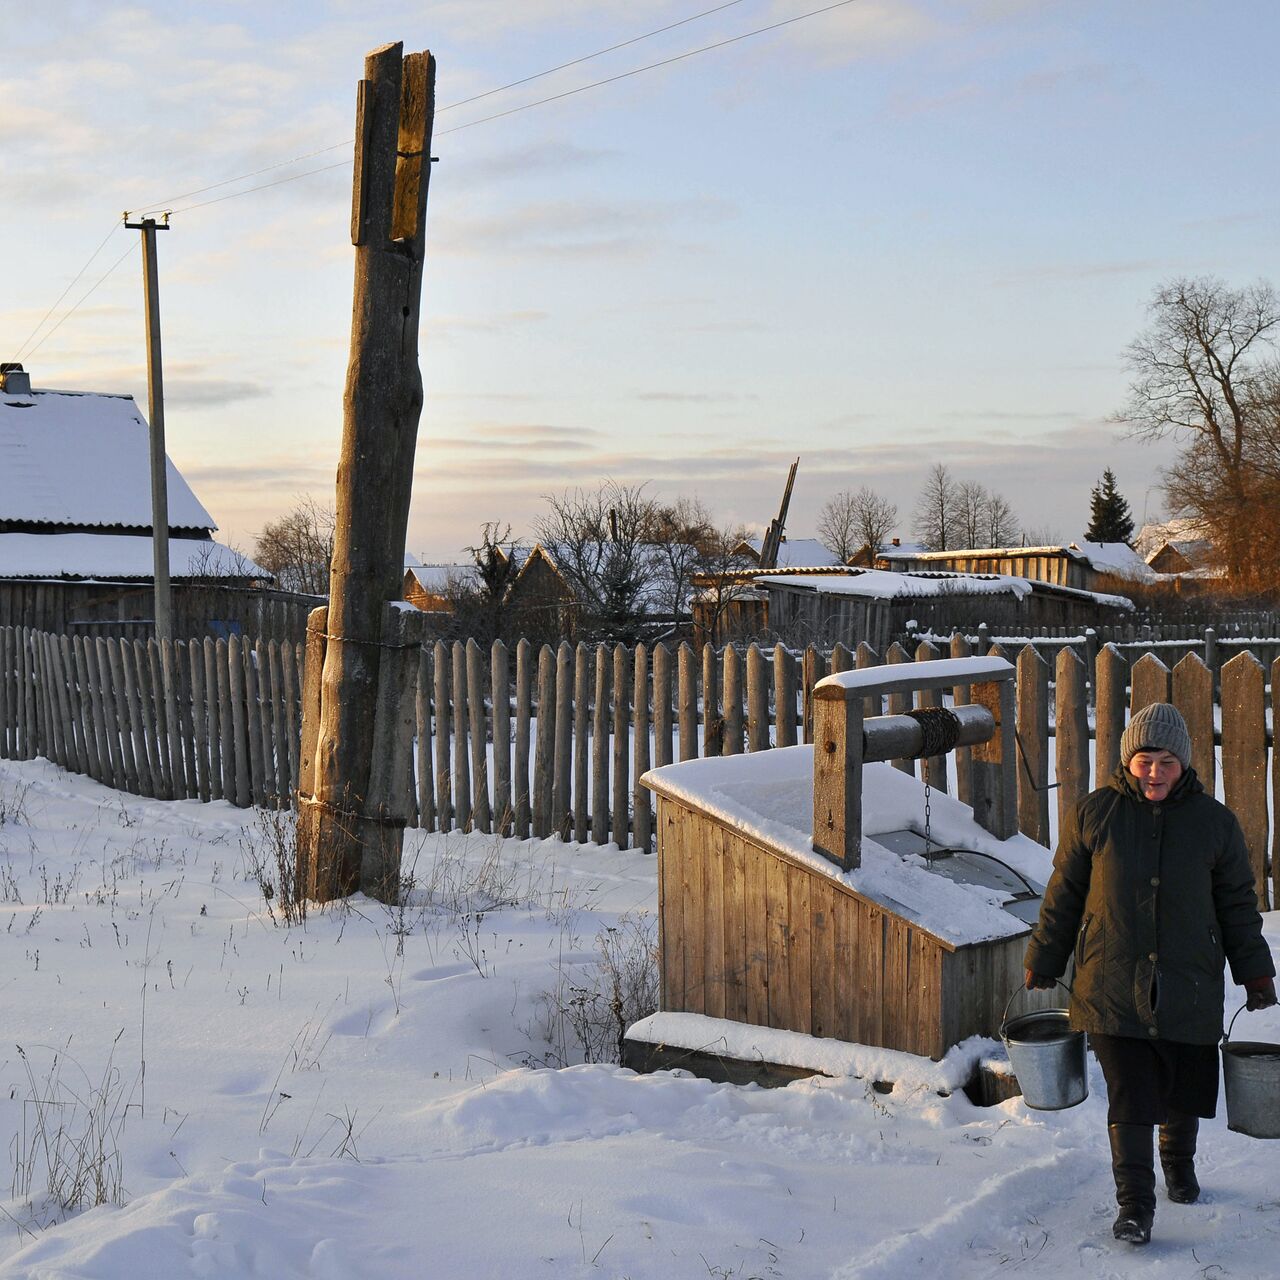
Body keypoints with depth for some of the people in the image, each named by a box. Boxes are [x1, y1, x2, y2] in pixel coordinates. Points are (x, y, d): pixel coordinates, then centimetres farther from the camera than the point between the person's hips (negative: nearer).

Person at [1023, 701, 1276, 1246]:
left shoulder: (1214, 822, 2)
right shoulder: (1093, 814, 0)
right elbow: (1063, 894, 7)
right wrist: (1043, 962, 9)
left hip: (1190, 990, 2)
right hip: (1113, 989, -1)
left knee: (1185, 1090, 14)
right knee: (1128, 1098, -6)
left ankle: (1179, 1162, 43)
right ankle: (1134, 1205, 1)